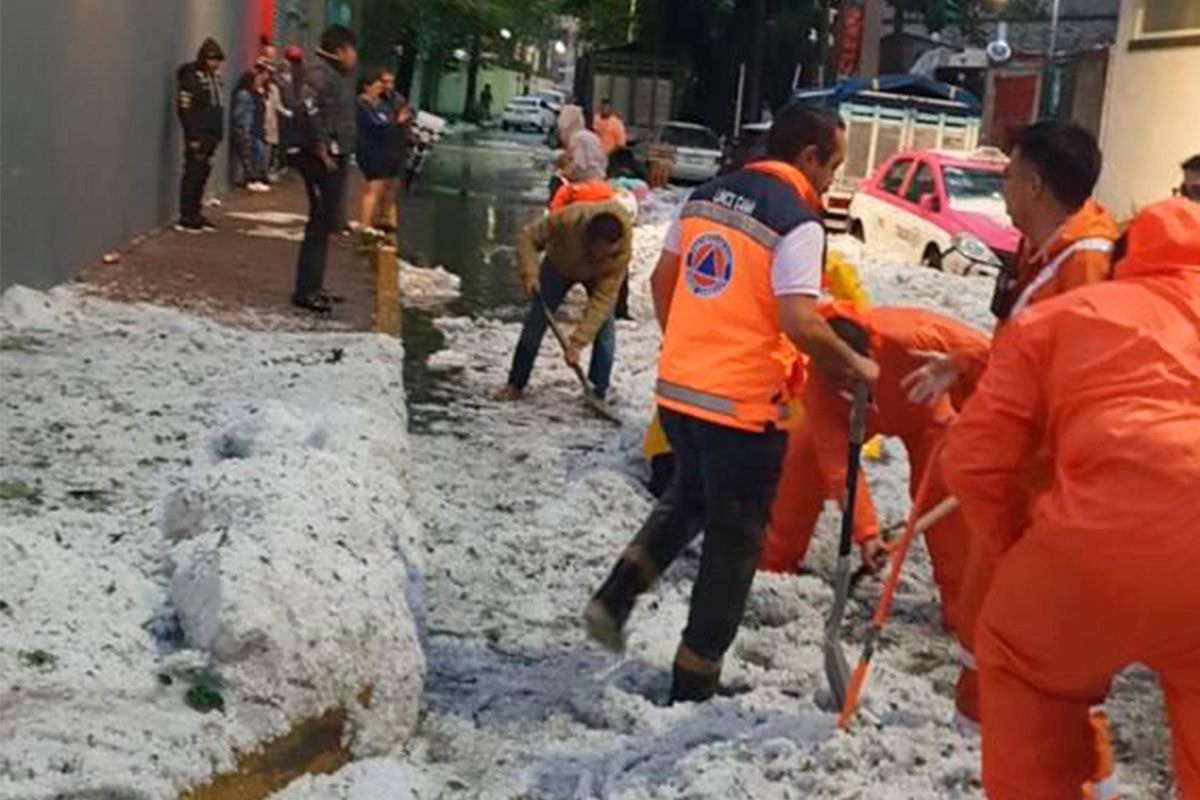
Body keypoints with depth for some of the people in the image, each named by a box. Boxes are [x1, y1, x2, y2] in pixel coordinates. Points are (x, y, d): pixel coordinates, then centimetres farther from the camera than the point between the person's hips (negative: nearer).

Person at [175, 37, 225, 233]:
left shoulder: (214, 77, 15)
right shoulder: (191, 77, -10)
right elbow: (184, 109, -15)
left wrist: (218, 134, 12)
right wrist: (193, 136, -18)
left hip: (211, 136, 8)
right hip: (198, 136, -8)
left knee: (203, 174, 11)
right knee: (192, 174, -5)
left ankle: (195, 214, 19)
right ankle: (186, 217, -1)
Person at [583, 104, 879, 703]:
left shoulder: (706, 195, 8)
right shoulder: (797, 222, -14)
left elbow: (661, 281, 16)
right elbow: (799, 323, -22)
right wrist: (856, 366, -7)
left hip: (678, 387, 7)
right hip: (745, 403, -7)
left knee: (690, 496, 31)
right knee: (734, 540, 8)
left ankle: (615, 598, 19)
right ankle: (694, 685, 16)